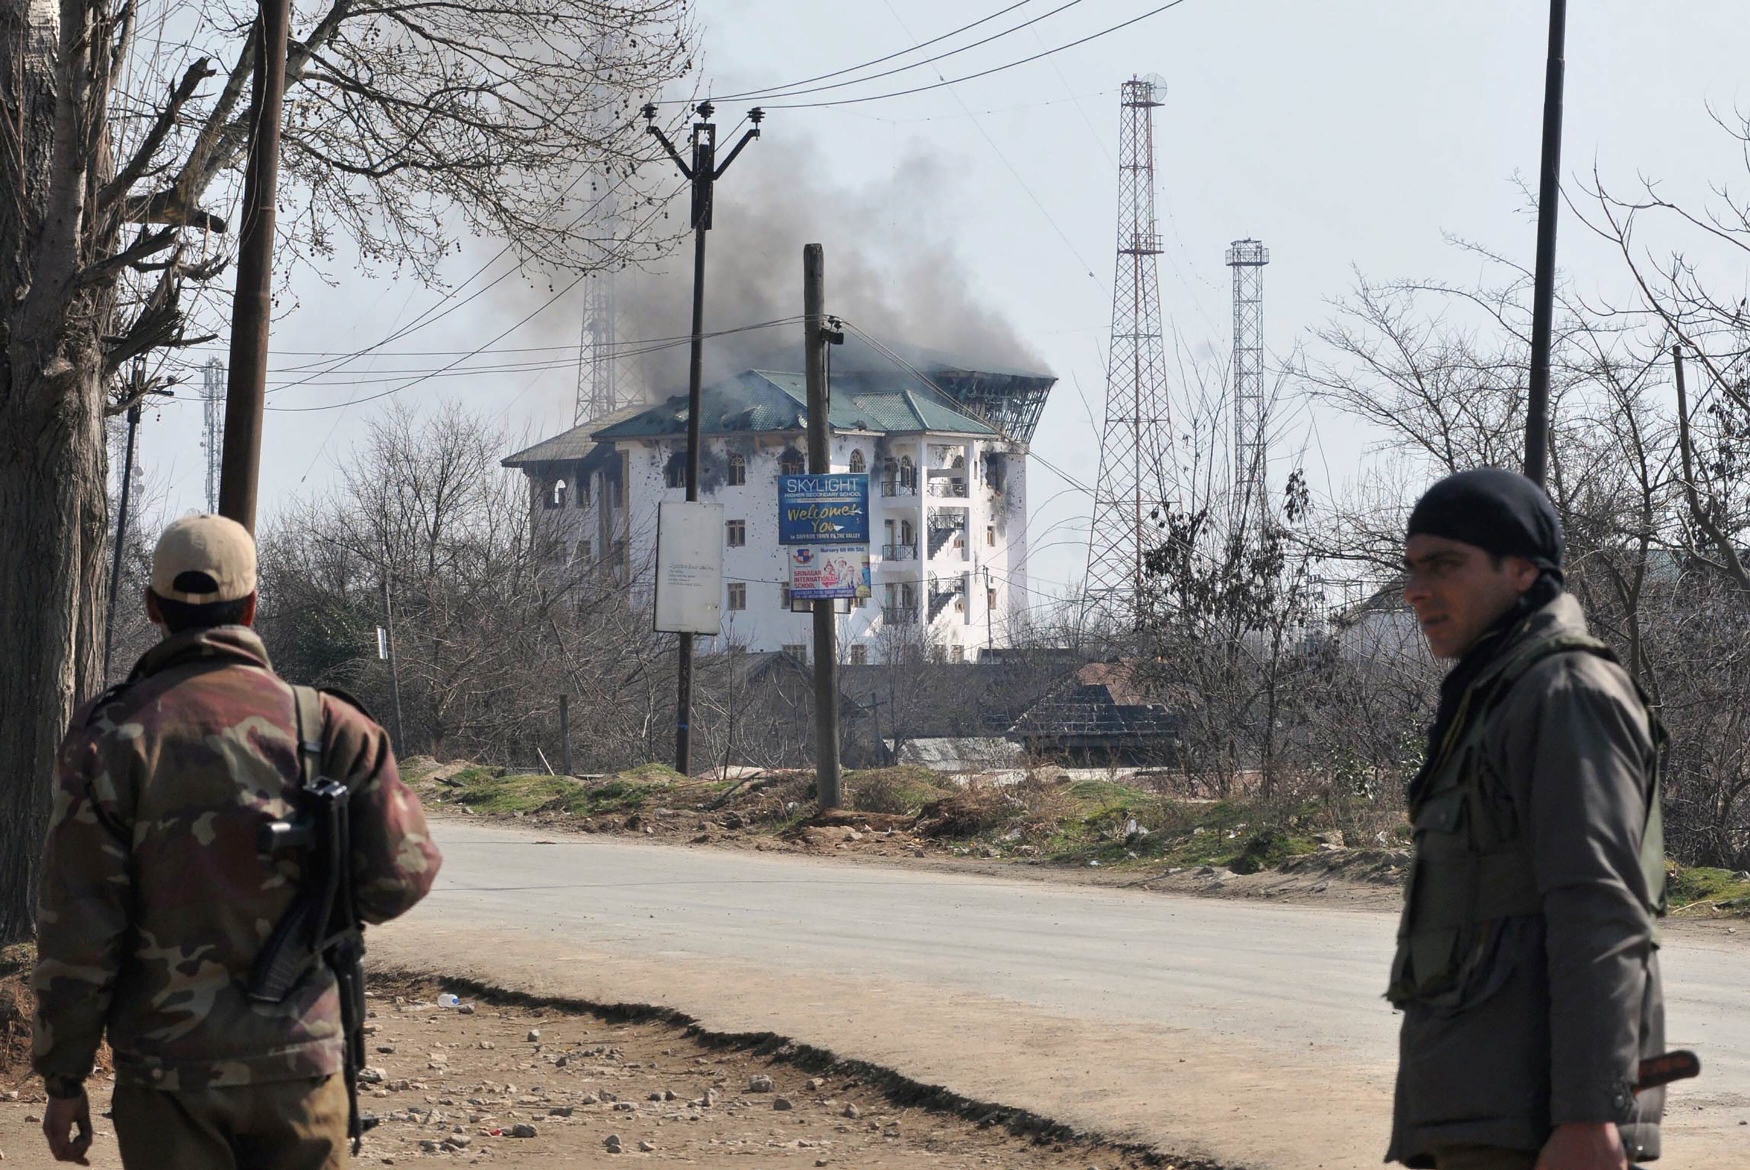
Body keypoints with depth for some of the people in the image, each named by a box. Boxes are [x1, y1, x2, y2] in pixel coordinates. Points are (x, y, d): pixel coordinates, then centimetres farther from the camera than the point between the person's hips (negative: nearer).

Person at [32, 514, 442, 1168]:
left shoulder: (111, 735, -6)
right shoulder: (329, 725, -2)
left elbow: (76, 927, -8)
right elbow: (399, 877, -4)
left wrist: (63, 1078, -1)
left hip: (169, 1070, -1)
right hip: (299, 1062, 1)